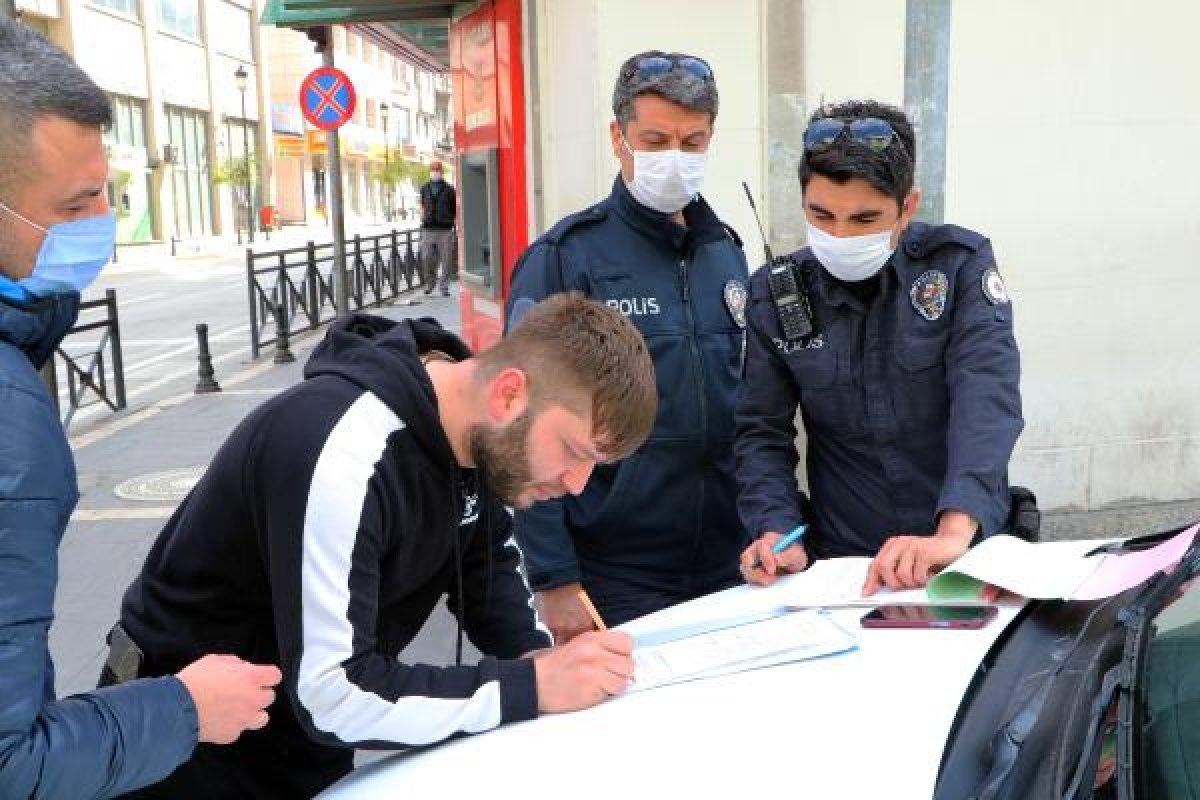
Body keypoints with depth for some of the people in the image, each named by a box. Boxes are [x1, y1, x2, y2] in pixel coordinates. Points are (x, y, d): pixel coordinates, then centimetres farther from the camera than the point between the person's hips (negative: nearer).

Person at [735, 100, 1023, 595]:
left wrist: (954, 532, -31)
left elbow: (987, 401, -16)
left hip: (973, 549, 0)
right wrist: (776, 531, -14)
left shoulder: (960, 265, -4)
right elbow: (762, 434, 4)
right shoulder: (774, 295, 0)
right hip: (842, 565, 1)